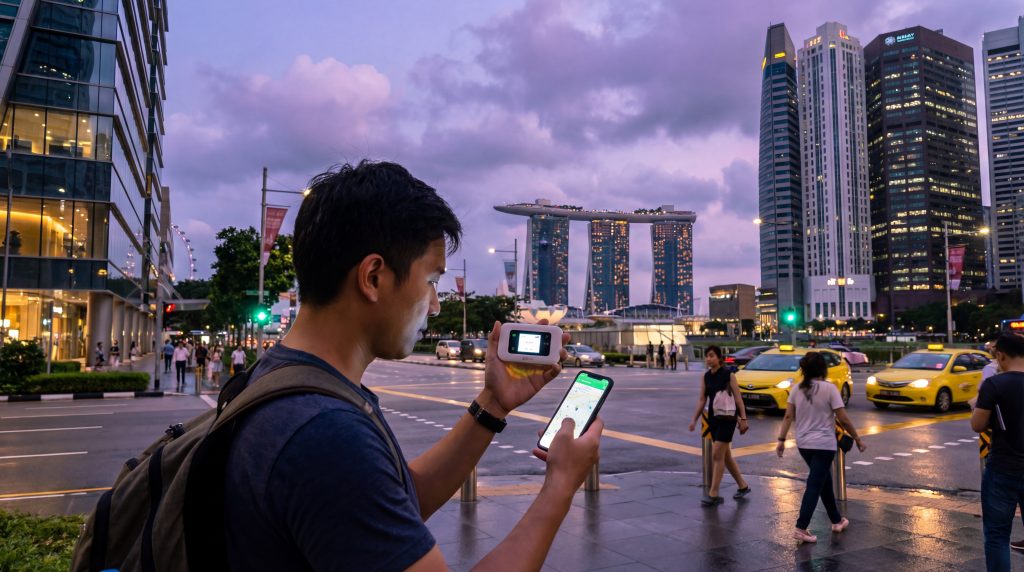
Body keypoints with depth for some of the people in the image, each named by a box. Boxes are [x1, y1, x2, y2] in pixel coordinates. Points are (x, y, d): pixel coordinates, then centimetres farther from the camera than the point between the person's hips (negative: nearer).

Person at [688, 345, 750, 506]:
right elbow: (702, 400, 9)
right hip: (713, 418, 7)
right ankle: (743, 486, 30)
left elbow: (737, 397, -9)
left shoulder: (728, 374, -9)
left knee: (717, 455, -9)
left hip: (727, 418, -7)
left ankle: (713, 494, -4)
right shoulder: (706, 376, 7)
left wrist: (743, 418, -13)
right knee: (725, 456, 14)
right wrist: (694, 419, 3)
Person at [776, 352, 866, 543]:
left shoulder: (797, 389, 2)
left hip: (803, 444, 6)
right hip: (824, 445, -5)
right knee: (814, 486, -3)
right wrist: (857, 439, 1)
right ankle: (801, 528, -7)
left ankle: (837, 521, 35)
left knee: (825, 482, 22)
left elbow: (788, 416, -1)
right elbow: (843, 419, -11)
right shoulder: (829, 388, -11)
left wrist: (781, 439, 2)